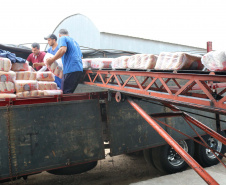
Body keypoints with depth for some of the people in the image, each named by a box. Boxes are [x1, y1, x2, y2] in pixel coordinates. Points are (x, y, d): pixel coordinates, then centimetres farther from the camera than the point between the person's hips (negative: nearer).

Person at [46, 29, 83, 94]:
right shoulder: (74, 41, 30)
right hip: (80, 69, 8)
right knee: (70, 92, 10)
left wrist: (52, 60, -10)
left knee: (65, 93, -9)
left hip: (71, 69, -8)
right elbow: (81, 56, 33)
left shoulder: (62, 38, 5)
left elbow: (63, 50, -16)